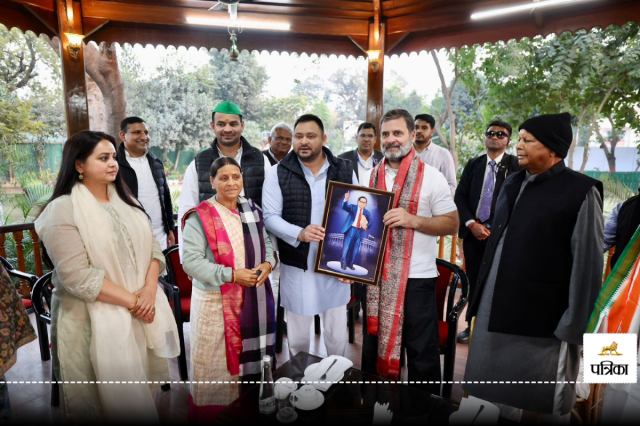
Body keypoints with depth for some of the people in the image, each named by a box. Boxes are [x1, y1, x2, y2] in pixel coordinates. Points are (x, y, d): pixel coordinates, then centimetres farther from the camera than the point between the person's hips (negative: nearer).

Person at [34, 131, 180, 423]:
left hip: (142, 310, 6)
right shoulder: (62, 210, -12)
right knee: (111, 396, 10)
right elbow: (78, 277, -20)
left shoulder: (124, 200, 8)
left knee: (140, 390, 16)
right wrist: (131, 302, -17)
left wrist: (149, 290, -12)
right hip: (95, 319, -5)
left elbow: (152, 247, 4)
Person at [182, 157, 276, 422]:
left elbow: (267, 243, 14)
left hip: (255, 299, 5)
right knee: (218, 363, 8)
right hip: (216, 302, -4)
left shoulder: (252, 210, 8)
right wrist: (232, 275, -19)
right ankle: (213, 414, 30)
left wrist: (268, 263, -7)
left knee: (252, 358, 14)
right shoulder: (200, 216, -10)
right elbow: (191, 261, -15)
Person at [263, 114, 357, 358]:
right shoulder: (279, 173, -3)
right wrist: (299, 233, -24)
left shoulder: (344, 170, 3)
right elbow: (270, 216, -6)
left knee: (337, 336, 14)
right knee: (298, 336, 14)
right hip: (297, 267, -1)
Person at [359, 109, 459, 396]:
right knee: (373, 346, 17)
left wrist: (412, 220, -19)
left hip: (416, 278, -4)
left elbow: (452, 224, -5)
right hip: (375, 276, 5)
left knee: (422, 353, 7)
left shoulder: (431, 177, -3)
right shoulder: (370, 177, 9)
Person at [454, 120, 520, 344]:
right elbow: (460, 197, 6)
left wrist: (494, 228, -11)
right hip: (473, 232, 3)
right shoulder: (473, 164, 11)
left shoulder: (515, 165, 0)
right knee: (473, 282, 10)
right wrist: (472, 224, -7)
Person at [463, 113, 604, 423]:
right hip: (496, 311, 6)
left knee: (551, 406, 13)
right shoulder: (512, 185, 9)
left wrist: (575, 324, -12)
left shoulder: (580, 192, -10)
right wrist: (482, 297, 14)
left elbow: (588, 263, -11)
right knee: (501, 396, 20)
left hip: (544, 320, -6)